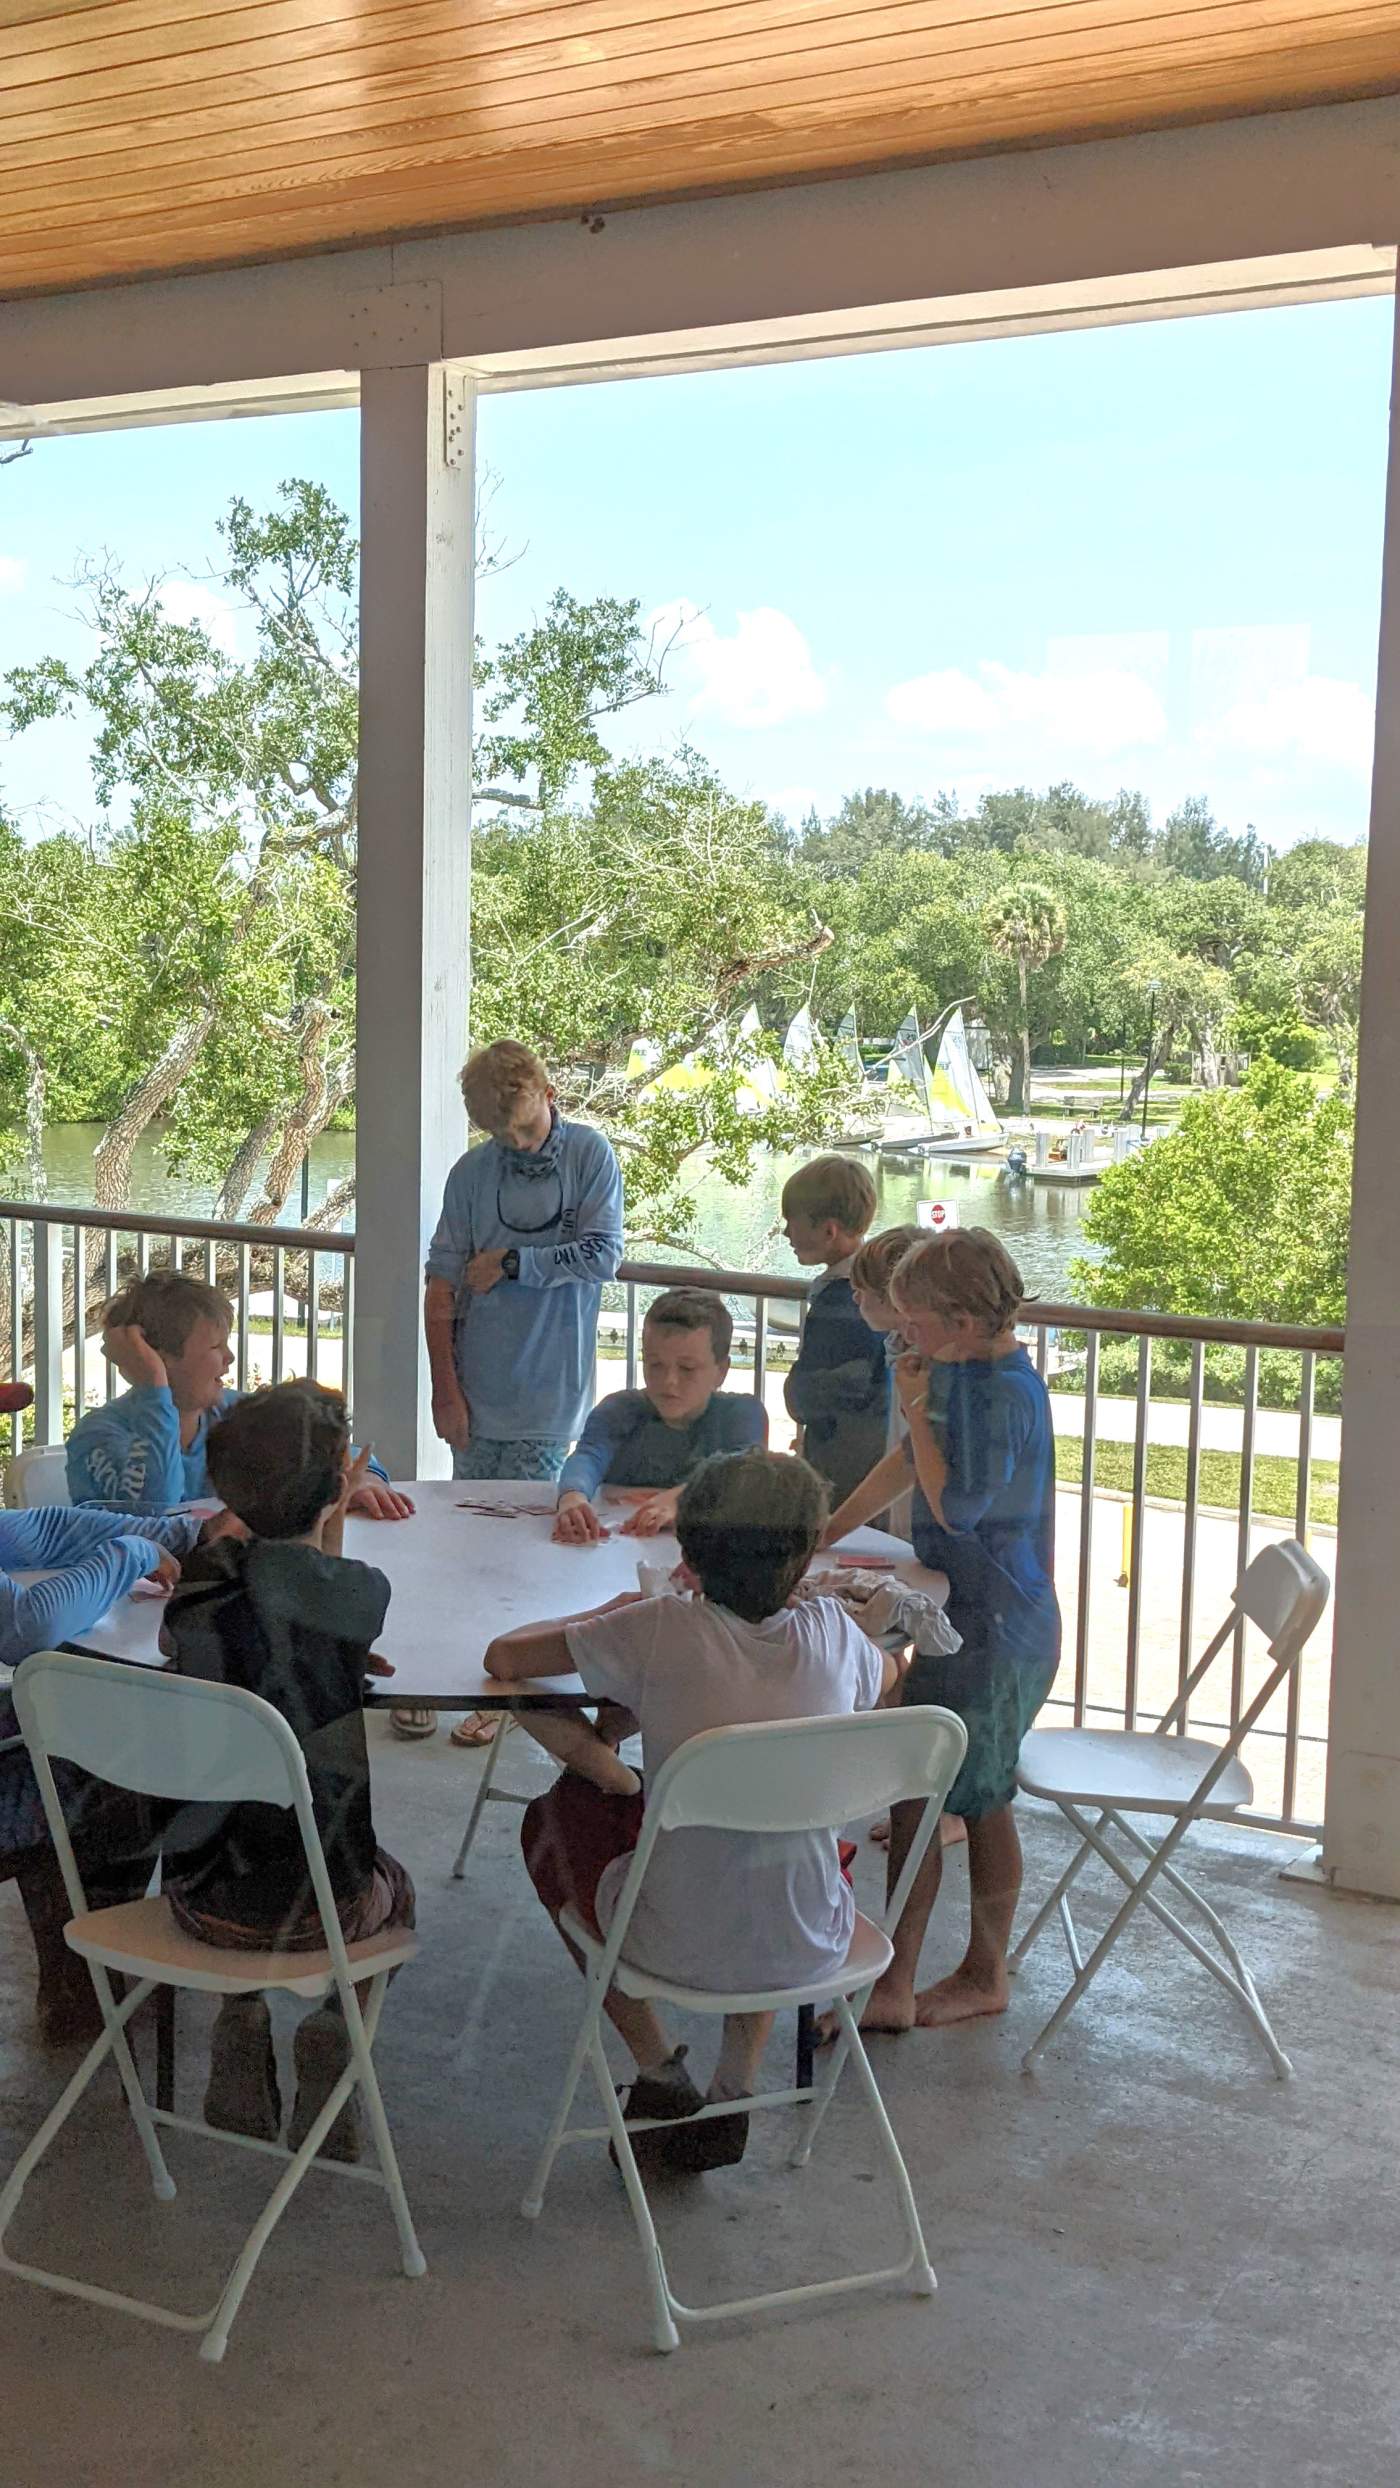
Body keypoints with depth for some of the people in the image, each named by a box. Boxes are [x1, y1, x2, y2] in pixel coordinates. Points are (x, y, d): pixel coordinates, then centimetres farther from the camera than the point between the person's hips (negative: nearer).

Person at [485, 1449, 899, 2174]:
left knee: (554, 1818, 25)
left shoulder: (660, 1630, -14)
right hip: (811, 1948, 3)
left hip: (683, 1946, -3)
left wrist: (608, 1613, 11)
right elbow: (887, 1675, 21)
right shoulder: (829, 1632, -4)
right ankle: (736, 2086, 29)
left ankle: (659, 2071, 25)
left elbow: (503, 1657, -4)